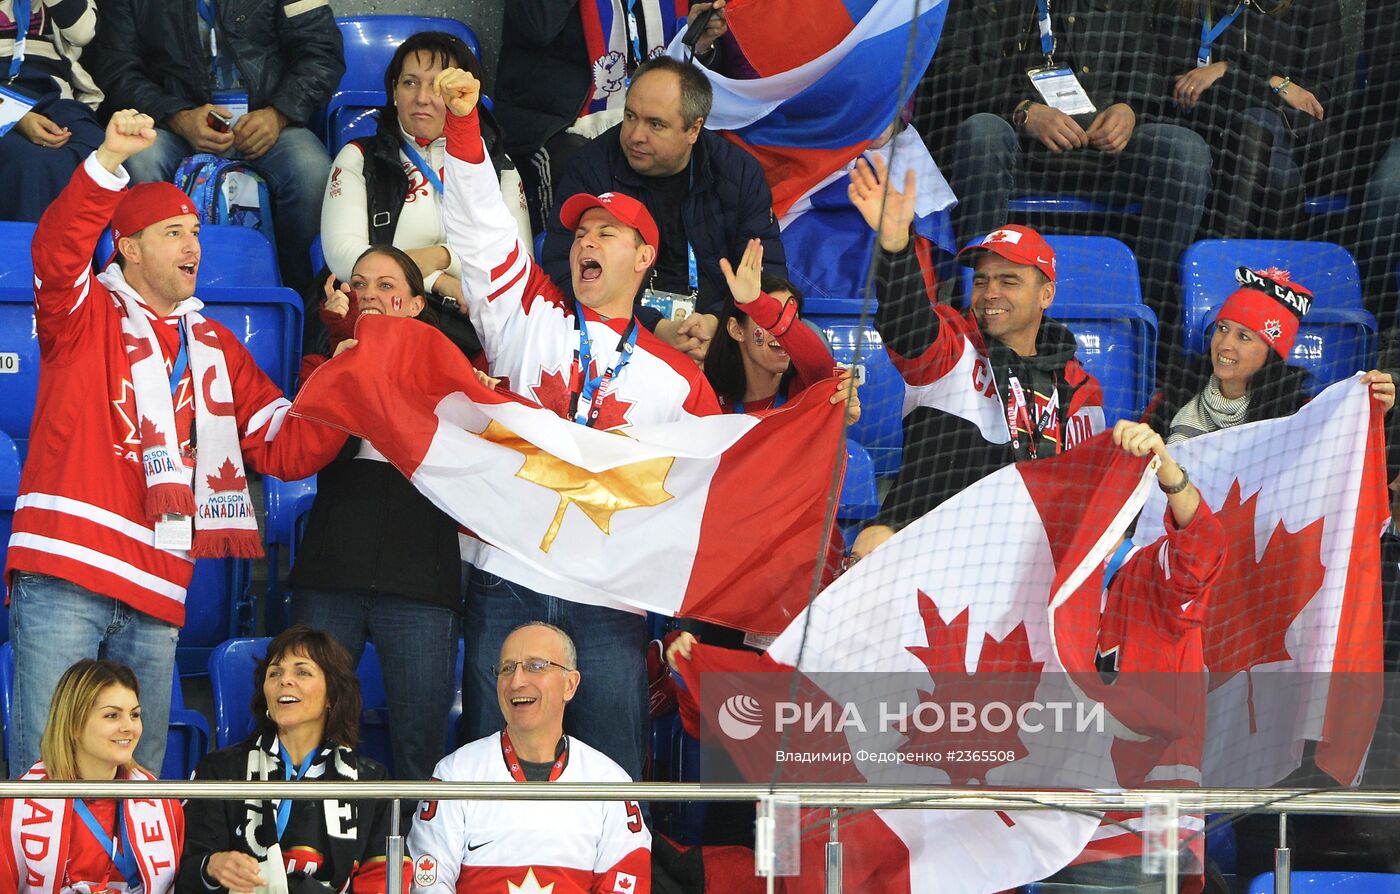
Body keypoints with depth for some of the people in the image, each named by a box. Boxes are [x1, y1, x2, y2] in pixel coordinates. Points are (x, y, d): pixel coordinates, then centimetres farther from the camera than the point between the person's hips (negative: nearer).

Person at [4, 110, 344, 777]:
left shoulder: (214, 345, 22)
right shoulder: (86, 314, 8)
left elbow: (283, 447, 18)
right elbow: (58, 252, -15)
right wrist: (108, 162, -28)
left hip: (156, 595, 5)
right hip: (64, 575, -5)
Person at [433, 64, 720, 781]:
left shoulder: (676, 377, 12)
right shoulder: (529, 315, 11)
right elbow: (480, 225, 3)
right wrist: (463, 121, -9)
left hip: (609, 601, 0)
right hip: (506, 583, 0)